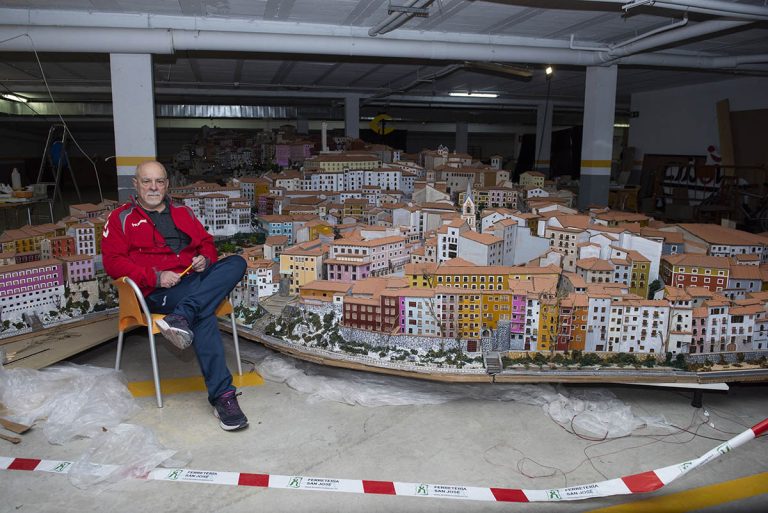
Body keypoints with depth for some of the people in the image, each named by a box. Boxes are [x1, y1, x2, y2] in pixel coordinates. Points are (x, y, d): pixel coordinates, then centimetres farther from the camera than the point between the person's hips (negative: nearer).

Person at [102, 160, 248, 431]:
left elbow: (206, 242, 28)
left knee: (236, 263, -24)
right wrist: (155, 276, -14)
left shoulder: (182, 212, 25)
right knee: (203, 314, -35)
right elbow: (113, 262, 0)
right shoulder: (121, 218, 11)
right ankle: (222, 395, -35)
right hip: (158, 293, -5)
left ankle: (181, 318, -38)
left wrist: (205, 259, 2)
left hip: (198, 280, 5)